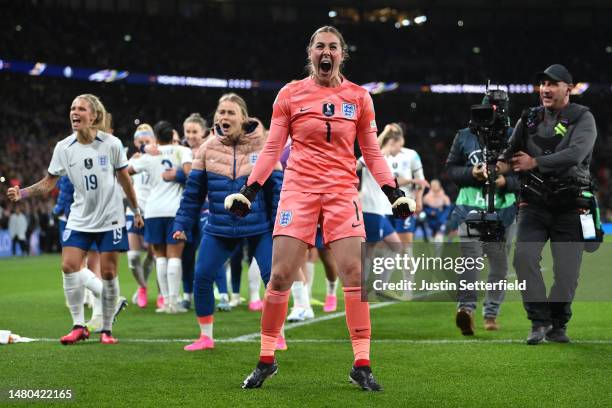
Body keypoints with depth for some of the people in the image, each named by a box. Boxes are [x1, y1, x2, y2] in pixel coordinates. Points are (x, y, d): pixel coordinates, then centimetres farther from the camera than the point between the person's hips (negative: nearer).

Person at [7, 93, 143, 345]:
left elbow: (124, 179, 4)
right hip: (80, 219, 2)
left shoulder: (111, 144, -8)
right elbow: (48, 183, 2)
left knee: (108, 273, -2)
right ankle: (78, 326, -2)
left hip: (110, 219, -2)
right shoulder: (64, 147, -4)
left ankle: (107, 329, 11)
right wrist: (21, 193, -14)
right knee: (69, 267, -11)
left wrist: (136, 210, 9)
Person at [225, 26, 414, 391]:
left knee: (355, 274, -9)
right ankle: (266, 360, 9)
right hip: (299, 189, -1)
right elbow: (272, 149, 8)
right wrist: (249, 190, 1)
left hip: (343, 191, 1)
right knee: (280, 276, -5)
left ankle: (362, 364, -2)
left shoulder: (358, 97, 7)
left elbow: (372, 153, 13)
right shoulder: (290, 94, 5)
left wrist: (394, 193, 4)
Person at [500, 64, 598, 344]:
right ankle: (539, 321, -8)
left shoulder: (582, 118, -2)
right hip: (534, 203, 3)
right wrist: (497, 169, -16)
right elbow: (511, 155, 6)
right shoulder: (529, 119, 10)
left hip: (570, 207, -2)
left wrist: (535, 162, -17)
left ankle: (558, 324, 16)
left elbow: (575, 154, -18)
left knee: (567, 269, -2)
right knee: (524, 256, -16)